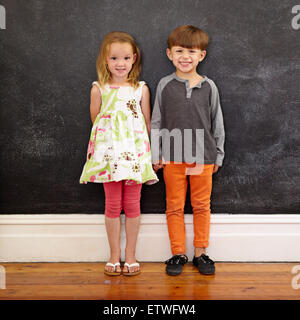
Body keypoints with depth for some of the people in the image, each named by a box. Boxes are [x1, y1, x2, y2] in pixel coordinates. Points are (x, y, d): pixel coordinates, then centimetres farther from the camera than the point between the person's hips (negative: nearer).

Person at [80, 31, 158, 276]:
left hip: (135, 154, 0)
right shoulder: (99, 89, 1)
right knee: (112, 205, 7)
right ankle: (114, 256, 22)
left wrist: (155, 153, 7)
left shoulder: (141, 89, 2)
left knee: (132, 204, 6)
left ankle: (130, 256, 21)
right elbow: (96, 121, 10)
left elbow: (148, 123, 7)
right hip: (109, 153, 0)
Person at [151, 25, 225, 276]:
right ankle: (178, 253, 22)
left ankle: (200, 253, 24)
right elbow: (156, 123, 5)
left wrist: (217, 156, 7)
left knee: (202, 206, 9)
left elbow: (217, 124, 7)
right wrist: (156, 155, 2)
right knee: (175, 207, 8)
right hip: (173, 157, 0)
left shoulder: (209, 87, 2)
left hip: (203, 157, 1)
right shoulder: (165, 85, 1)